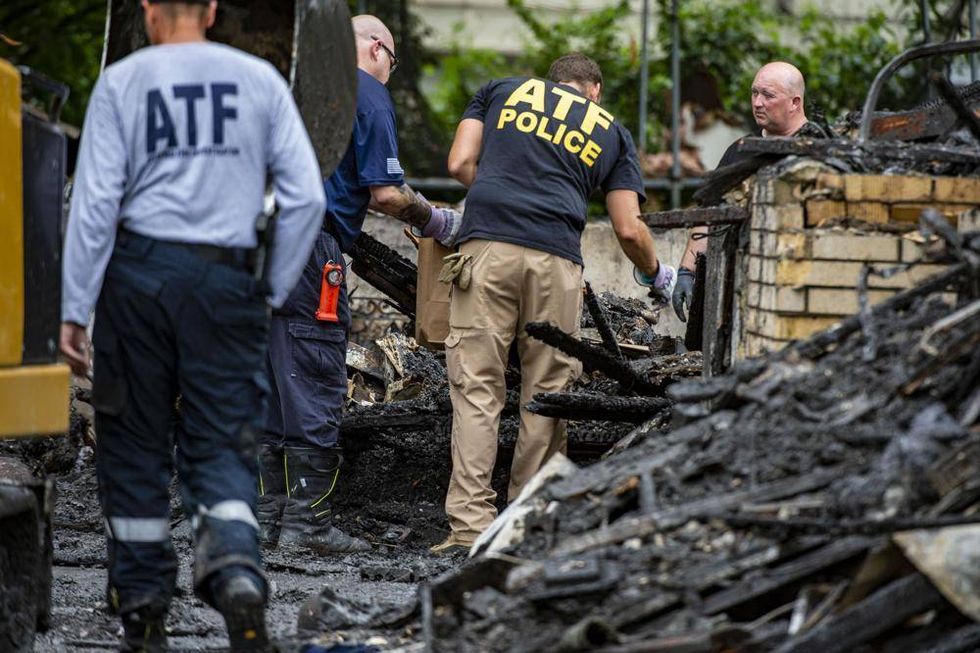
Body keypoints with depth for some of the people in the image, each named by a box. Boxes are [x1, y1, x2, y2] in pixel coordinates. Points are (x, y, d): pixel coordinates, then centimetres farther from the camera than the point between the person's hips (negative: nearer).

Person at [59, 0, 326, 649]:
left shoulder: (122, 81, 0)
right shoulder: (260, 79, 5)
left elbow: (96, 201, -5)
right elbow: (306, 196, 0)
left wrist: (74, 309, -2)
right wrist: (274, 290, 11)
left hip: (140, 274, -1)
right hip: (227, 280, 1)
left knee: (135, 444, 10)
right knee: (223, 444, 4)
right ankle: (238, 570, -23)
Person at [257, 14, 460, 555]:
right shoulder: (367, 93, 0)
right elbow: (385, 193, -9)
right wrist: (438, 222, 6)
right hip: (307, 243, -8)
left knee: (275, 384, 11)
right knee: (316, 387, -5)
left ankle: (269, 515, 11)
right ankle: (307, 522, -7)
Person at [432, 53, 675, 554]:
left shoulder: (501, 92, 24)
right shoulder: (611, 130, 23)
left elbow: (460, 164, 12)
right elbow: (628, 231, 14)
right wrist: (659, 277, 32)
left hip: (486, 247, 0)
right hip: (555, 259, 0)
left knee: (476, 387, -2)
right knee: (547, 394, 8)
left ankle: (471, 524, -9)